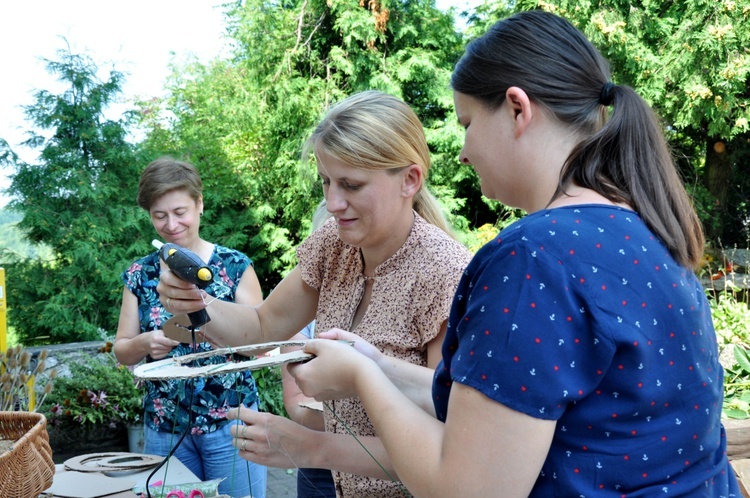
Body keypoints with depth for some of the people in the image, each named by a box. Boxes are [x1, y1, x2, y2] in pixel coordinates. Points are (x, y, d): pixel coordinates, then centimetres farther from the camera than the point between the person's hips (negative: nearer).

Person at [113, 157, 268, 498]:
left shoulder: (235, 266, -4)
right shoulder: (139, 275, 4)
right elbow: (121, 351, 7)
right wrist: (145, 344, -16)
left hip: (229, 422, -2)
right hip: (164, 427, 3)